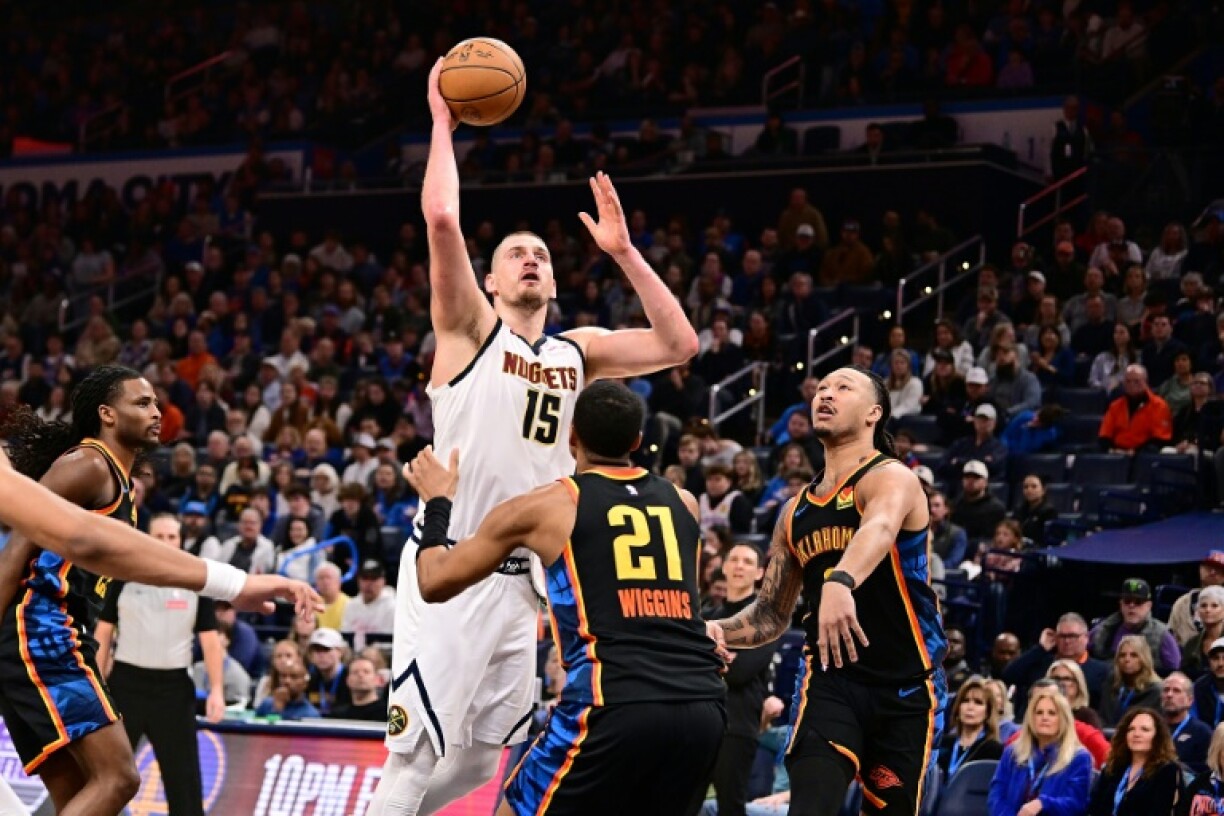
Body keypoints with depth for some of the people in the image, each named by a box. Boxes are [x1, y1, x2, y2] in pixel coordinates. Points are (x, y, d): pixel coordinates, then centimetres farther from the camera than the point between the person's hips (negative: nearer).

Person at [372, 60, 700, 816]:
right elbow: (441, 218, -15)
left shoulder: (578, 350, 14)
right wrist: (443, 121, -6)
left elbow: (679, 344, 8)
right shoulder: (470, 329, -1)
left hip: (522, 579, 6)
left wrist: (623, 253, 6)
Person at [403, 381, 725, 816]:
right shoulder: (683, 502, 19)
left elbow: (435, 584, 14)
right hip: (702, 707, 5)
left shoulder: (544, 506, 6)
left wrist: (437, 501, 32)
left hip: (615, 704, -4)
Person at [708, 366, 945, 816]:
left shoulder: (891, 477, -9)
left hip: (906, 688, -4)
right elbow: (772, 613, 21)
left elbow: (879, 529, -35)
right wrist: (721, 630, -2)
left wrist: (841, 581, -57)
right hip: (830, 681, 4)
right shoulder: (795, 511, 12)